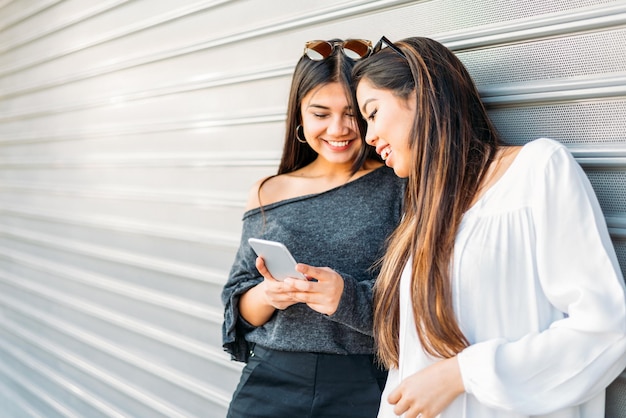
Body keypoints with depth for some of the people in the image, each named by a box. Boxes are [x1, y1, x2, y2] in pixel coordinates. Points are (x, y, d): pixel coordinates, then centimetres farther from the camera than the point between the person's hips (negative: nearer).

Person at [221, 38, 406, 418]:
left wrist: (348, 296, -24)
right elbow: (240, 308, 8)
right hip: (272, 384, 3)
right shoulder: (269, 193, 5)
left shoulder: (401, 186, -4)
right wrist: (267, 296, -13)